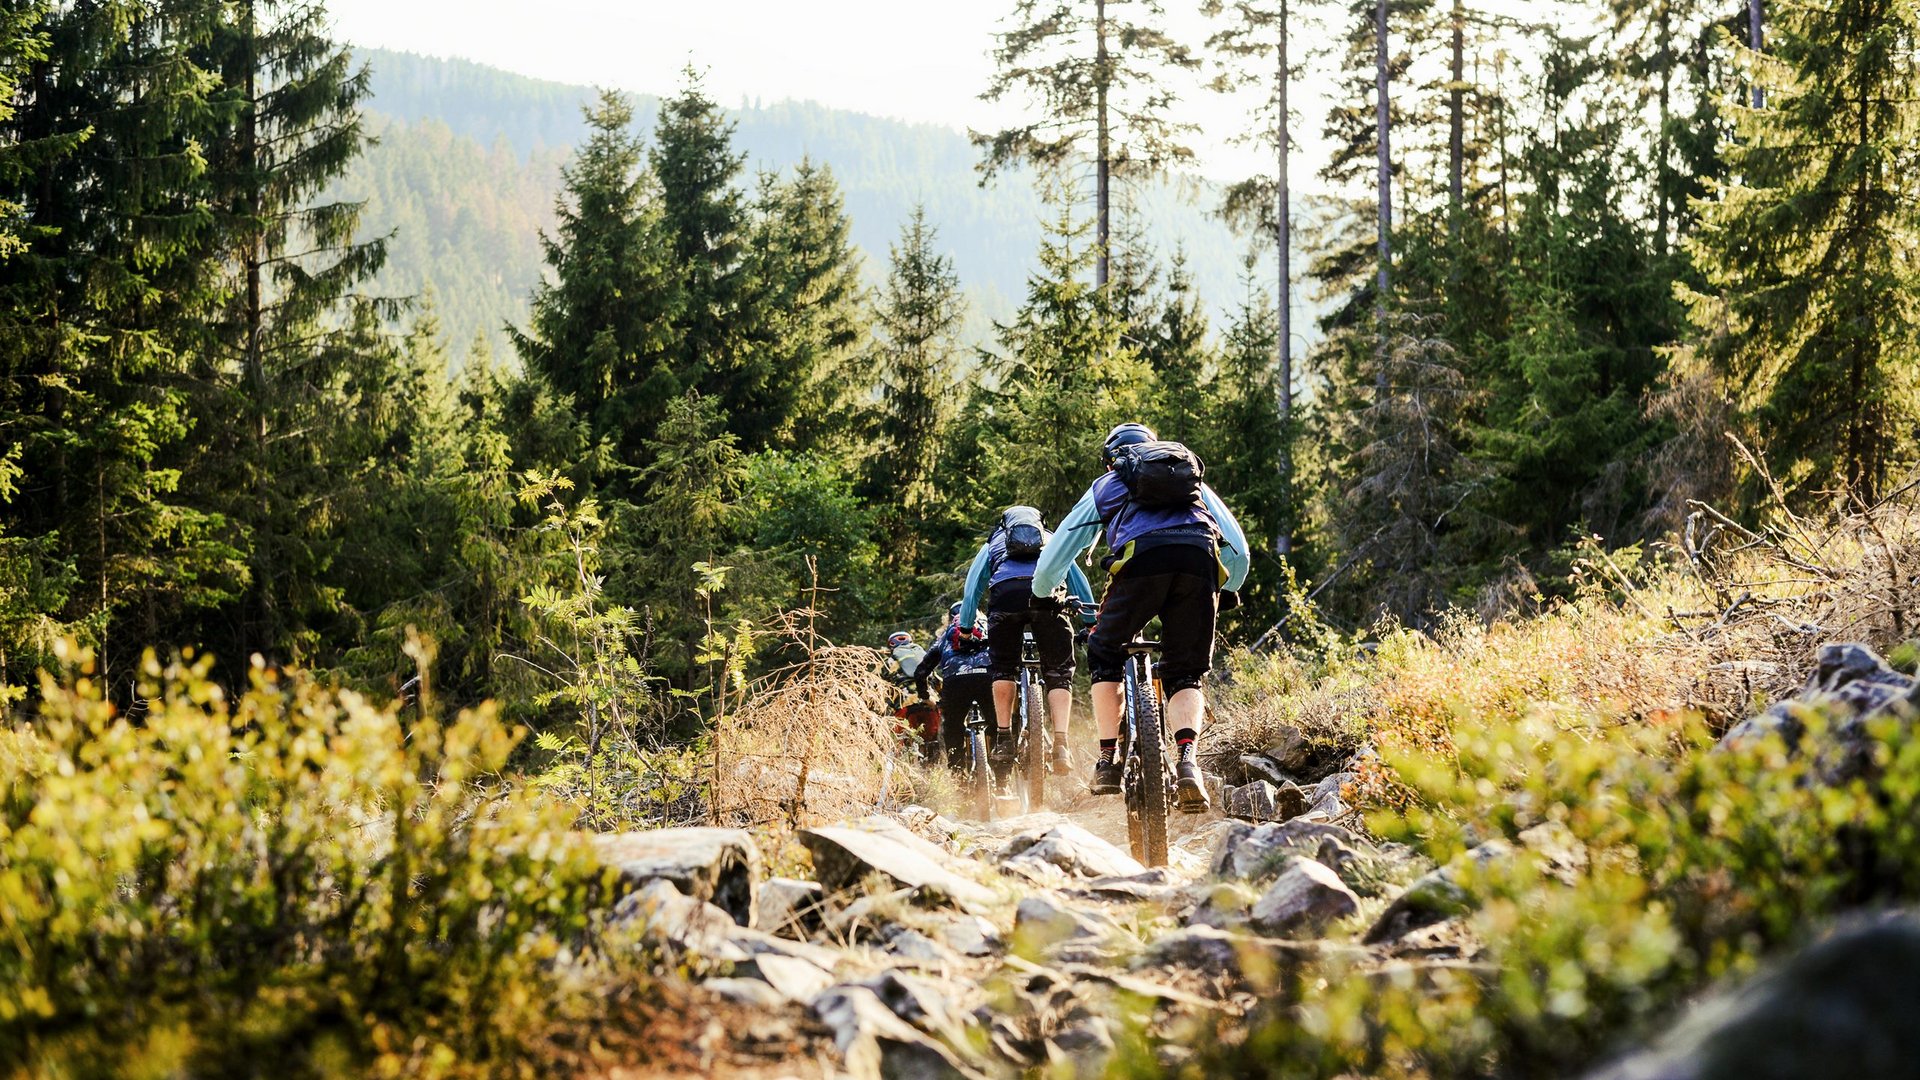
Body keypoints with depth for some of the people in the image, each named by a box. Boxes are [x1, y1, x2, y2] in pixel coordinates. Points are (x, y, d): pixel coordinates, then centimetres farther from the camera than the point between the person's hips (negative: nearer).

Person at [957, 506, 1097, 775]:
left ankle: (1004, 738, 11)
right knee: (1059, 672, 6)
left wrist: (965, 631, 32)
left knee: (1003, 668, 19)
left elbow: (972, 588, 30)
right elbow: (1081, 585, 36)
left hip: (1005, 592, 0)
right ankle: (1060, 744, -10)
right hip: (1046, 591, 0)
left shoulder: (992, 545, 38)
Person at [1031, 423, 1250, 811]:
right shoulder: (1196, 484, 37)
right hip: (1200, 559, 2)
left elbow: (1055, 554, 35)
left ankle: (1108, 761, 11)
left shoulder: (1107, 485, 33)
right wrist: (1229, 591, 50)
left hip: (1141, 560, -2)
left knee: (1105, 656, 20)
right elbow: (1238, 549, 32)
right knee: (1186, 674, 12)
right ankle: (1187, 759, -14)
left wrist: (1041, 595, 53)